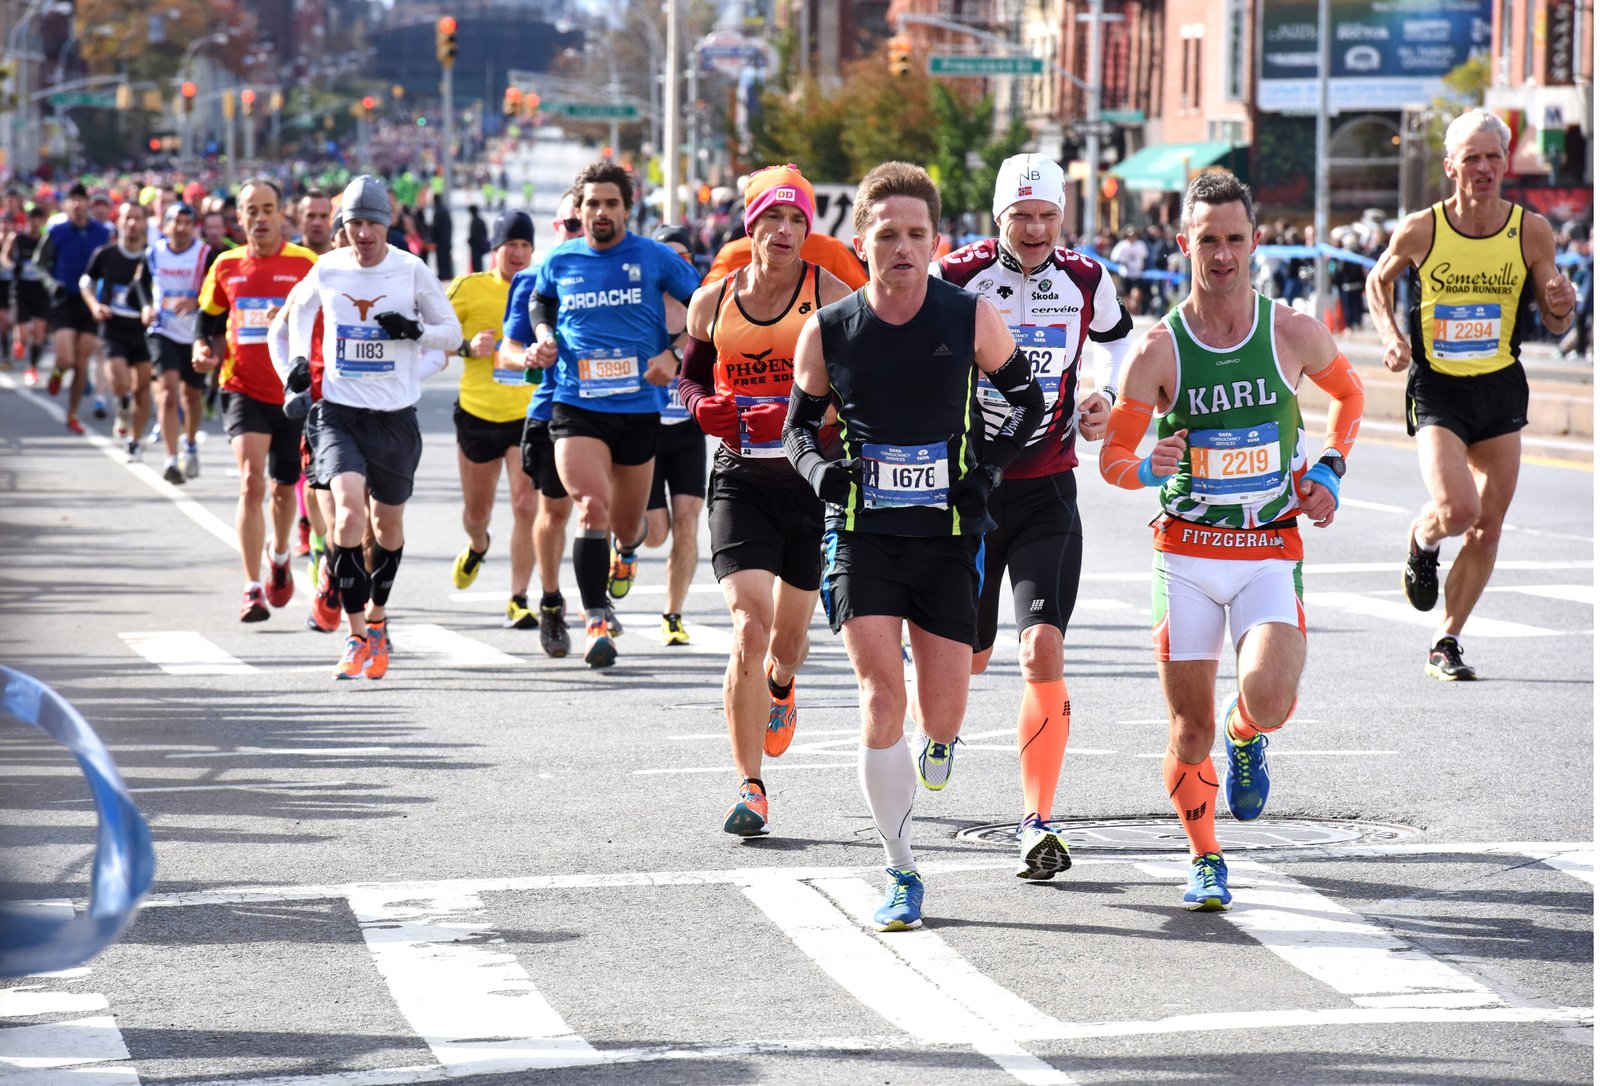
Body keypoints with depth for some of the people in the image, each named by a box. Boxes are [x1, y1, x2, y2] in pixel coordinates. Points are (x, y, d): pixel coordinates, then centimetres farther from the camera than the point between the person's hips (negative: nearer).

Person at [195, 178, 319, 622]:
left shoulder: (306, 264, -5)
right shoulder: (226, 267, 4)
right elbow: (209, 321, 17)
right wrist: (205, 351, -2)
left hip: (295, 394, 0)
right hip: (245, 392, 0)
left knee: (283, 487, 16)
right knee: (251, 483, -15)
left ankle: (280, 559, 46)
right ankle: (252, 589, -13)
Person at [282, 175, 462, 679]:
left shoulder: (412, 271, -4)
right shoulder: (326, 269, 1)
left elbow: (452, 334, 5)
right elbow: (301, 311, 23)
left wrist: (416, 332, -15)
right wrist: (298, 358, 9)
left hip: (395, 416, 0)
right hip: (339, 412, 0)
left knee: (388, 523, 13)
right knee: (349, 511, -21)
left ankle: (377, 618, 38)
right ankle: (357, 636, -17)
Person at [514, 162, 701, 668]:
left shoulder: (654, 257, -1)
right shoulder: (559, 262, 4)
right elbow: (540, 300, 27)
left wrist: (674, 356, -6)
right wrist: (543, 336, 7)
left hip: (639, 406, 1)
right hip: (576, 406, -1)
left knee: (627, 521, 14)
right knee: (591, 505, -22)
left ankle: (626, 550, 54)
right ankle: (594, 622, -19)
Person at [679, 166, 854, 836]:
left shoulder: (831, 295, -3)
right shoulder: (712, 301, 6)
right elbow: (691, 376, 21)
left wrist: (794, 415, -23)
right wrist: (703, 406, -2)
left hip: (811, 475, 0)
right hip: (740, 477, 0)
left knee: (789, 635, 13)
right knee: (749, 629, -15)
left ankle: (780, 687, 54)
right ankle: (750, 789, -7)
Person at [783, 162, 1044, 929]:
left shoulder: (972, 318, -5)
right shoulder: (827, 332, -3)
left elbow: (1027, 398, 9)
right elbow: (799, 425, 12)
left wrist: (991, 463, -6)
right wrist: (821, 469, -9)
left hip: (949, 534, 0)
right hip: (863, 535, 0)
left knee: (942, 713, 4)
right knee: (882, 700, -12)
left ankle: (938, 743, 45)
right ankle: (901, 875, -1)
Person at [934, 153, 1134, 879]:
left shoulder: (1085, 281, -1)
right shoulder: (955, 278, -10)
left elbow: (1117, 337, 21)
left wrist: (1106, 398, 4)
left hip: (1046, 492, 1)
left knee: (1044, 650, -14)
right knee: (966, 655, 10)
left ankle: (1037, 821, -10)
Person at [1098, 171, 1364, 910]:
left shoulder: (1293, 334, -5)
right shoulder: (1158, 351, -8)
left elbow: (1348, 393, 17)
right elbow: (1111, 458, -2)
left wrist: (1328, 471, 2)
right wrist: (1148, 468, -24)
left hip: (1271, 551, 0)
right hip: (1186, 552, 0)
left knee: (1270, 699, -22)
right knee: (1190, 728, 3)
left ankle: (1246, 737, 17)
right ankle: (1204, 860, 26)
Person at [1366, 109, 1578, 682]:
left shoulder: (1532, 231, -5)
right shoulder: (1420, 230, -9)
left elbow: (1555, 323, 5)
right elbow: (1378, 282, 11)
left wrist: (1563, 306, -19)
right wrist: (1390, 336, -6)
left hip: (1501, 389, 3)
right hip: (1437, 389, -3)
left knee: (1487, 528, 6)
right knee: (1455, 511, -21)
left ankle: (1446, 643, 23)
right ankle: (1421, 542, 16)